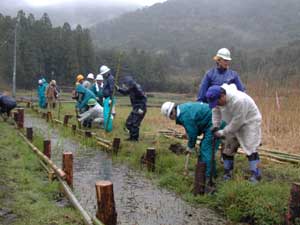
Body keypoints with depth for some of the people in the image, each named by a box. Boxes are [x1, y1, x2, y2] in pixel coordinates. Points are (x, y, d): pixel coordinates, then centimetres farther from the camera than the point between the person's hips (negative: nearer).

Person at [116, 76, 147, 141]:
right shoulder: (131, 89, 6)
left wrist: (141, 108, -25)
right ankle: (132, 136, 24)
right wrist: (118, 88, 7)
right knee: (129, 122, 13)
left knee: (135, 123, -9)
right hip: (135, 109, 10)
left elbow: (144, 98, -22)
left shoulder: (137, 88, -20)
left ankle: (135, 138, 3)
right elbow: (125, 92, 24)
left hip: (140, 109, -9)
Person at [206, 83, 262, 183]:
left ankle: (255, 175, -9)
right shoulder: (217, 98, -16)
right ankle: (227, 173, 18)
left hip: (250, 121, -7)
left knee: (250, 147, -15)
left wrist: (223, 132, -25)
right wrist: (215, 127, -8)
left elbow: (237, 121, -32)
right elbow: (216, 112, 1)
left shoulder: (238, 100, -39)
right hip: (234, 124, 7)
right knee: (228, 147, 8)